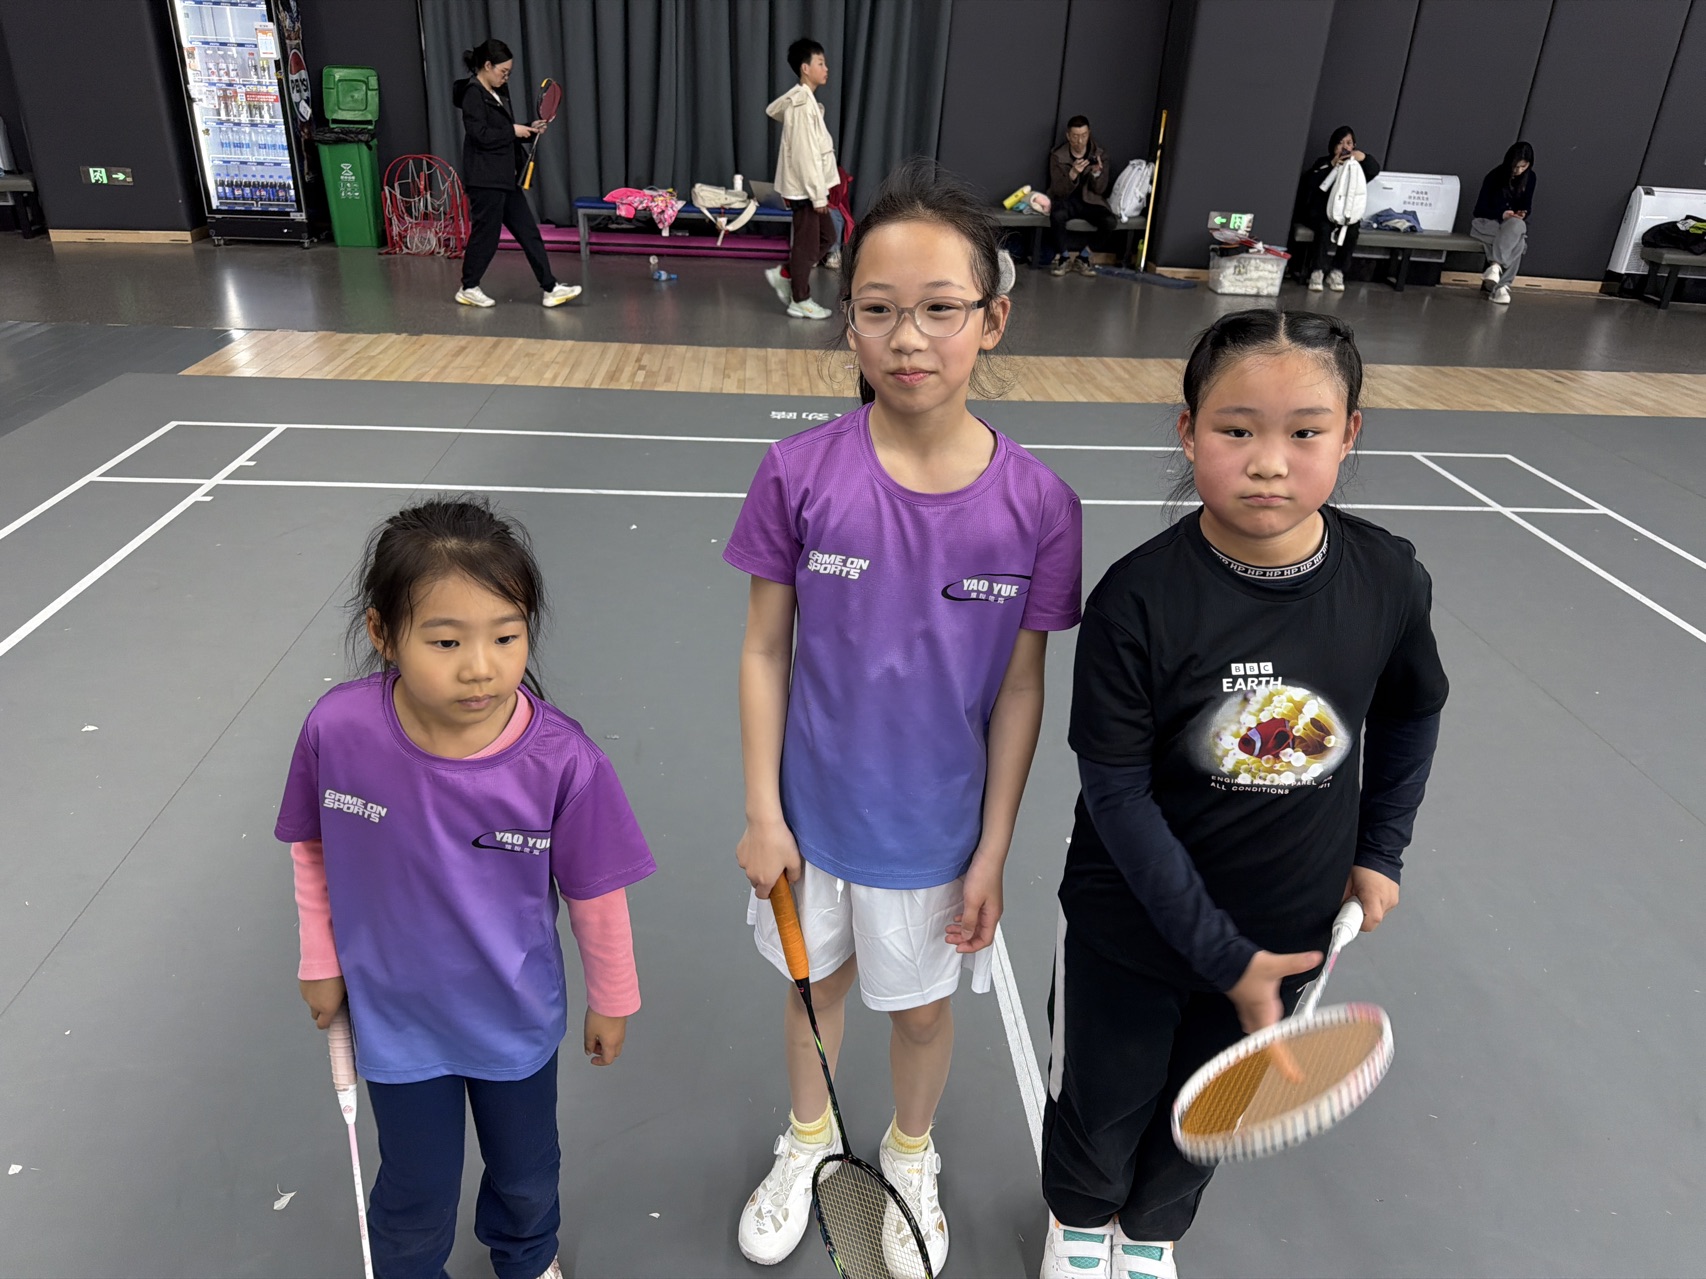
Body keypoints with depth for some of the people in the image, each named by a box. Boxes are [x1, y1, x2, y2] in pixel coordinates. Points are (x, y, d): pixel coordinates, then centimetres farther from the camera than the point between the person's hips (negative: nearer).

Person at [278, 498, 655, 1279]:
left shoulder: (562, 761, -31)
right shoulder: (338, 730, -26)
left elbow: (595, 892, -14)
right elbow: (312, 847, -4)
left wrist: (611, 1001, -1)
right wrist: (321, 960, 5)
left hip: (516, 1019, 0)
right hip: (396, 1019, 0)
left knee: (525, 1175, 27)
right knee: (416, 1198, 21)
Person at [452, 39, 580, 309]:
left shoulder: (497, 94, 16)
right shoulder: (473, 94, -12)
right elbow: (481, 135, -21)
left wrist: (529, 129, 6)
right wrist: (513, 131, -12)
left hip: (506, 177, 9)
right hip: (485, 179, -9)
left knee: (528, 231, 4)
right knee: (486, 233, -1)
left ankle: (550, 289, 4)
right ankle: (468, 289, 14)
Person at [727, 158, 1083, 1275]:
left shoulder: (1037, 503, -16)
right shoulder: (800, 474, -16)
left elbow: (1019, 691, -8)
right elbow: (766, 651, -7)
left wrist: (993, 855, -4)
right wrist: (763, 812, -6)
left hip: (937, 829, 0)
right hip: (814, 813, 1)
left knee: (922, 1006, 22)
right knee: (818, 979, 24)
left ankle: (911, 1158, 54)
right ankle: (809, 1141, 56)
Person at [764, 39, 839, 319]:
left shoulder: (804, 100, 13)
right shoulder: (803, 104, -18)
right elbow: (806, 153, -22)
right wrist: (818, 194, -20)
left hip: (808, 186, 10)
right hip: (804, 187, -10)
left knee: (826, 236, 15)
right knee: (807, 244, -1)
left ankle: (783, 276, 22)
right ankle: (800, 302, 9)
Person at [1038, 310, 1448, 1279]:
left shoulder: (1390, 579, -14)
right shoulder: (1139, 598, -26)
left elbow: (1411, 714, 8)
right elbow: (1118, 795, -21)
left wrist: (1380, 851, 9)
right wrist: (1221, 954, -19)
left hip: (1290, 930, 3)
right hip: (1131, 933, -3)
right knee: (1102, 1100, 20)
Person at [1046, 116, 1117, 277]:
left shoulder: (1100, 155, -2)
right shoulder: (1057, 156, -6)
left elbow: (1100, 190, -3)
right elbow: (1059, 191, -12)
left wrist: (1096, 173, -24)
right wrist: (1073, 174, -30)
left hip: (1090, 201, 2)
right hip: (1065, 201, -2)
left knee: (1110, 221, -28)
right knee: (1057, 215, -38)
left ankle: (1083, 256, -8)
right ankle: (1064, 258, -16)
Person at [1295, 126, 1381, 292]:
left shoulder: (1356, 166, 14)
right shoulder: (1322, 162, 10)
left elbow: (1375, 169, -5)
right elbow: (1309, 183, -9)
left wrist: (1364, 157, -24)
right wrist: (1332, 166, -17)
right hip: (1320, 212, -1)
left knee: (1352, 231, -30)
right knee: (1325, 228, -35)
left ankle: (1337, 273, -24)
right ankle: (1317, 272, -34)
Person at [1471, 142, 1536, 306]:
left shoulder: (1529, 178, 2)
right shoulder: (1494, 176, -10)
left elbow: (1526, 206, 10)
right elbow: (1480, 209, -10)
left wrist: (1522, 214, -15)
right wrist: (1501, 214, -25)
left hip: (1514, 223, 4)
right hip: (1487, 222, -4)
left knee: (1517, 225, -36)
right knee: (1517, 241, -36)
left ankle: (1495, 265, -43)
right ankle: (1500, 286, -42)